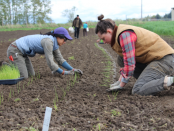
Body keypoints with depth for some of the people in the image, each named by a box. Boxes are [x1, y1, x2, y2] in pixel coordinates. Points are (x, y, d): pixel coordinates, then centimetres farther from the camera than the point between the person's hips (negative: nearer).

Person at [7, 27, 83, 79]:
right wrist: (64, 73, -20)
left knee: (31, 75, 11)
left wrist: (73, 69, -4)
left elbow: (60, 59, 5)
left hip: (22, 52, 10)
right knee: (23, 77, -15)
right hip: (15, 51, -10)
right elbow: (50, 63, -27)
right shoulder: (48, 41, -27)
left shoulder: (54, 43, 3)